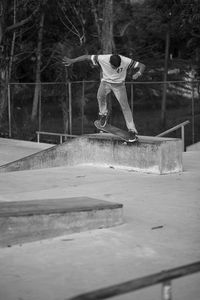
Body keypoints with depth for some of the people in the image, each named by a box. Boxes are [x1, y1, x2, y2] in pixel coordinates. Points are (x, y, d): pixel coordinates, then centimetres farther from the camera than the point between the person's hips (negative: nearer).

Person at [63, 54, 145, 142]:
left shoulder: (126, 61, -29)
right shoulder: (102, 59, -28)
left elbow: (142, 66, -23)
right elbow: (87, 57, -17)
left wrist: (138, 73, -45)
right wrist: (72, 61, -15)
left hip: (119, 84, -1)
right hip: (106, 81, 1)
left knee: (125, 106, -11)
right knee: (100, 96, -27)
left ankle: (132, 131, -1)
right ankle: (103, 114, 4)